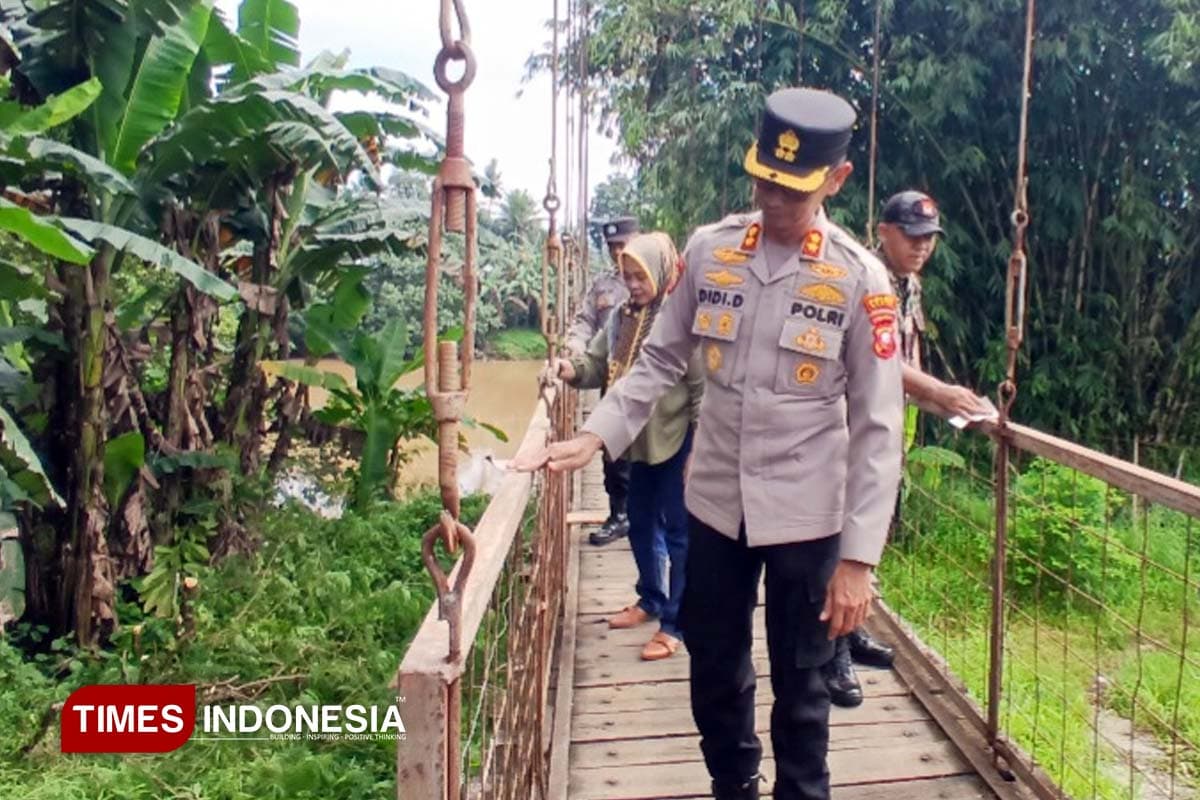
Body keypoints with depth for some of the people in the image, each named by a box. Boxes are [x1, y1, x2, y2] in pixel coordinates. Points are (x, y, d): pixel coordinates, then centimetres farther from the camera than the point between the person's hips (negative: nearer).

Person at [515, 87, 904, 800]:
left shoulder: (860, 279, -11)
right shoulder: (709, 250, -2)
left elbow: (878, 427, -10)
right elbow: (661, 360, 7)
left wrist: (859, 556, -13)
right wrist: (595, 436, -6)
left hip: (807, 514, -3)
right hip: (716, 502, 3)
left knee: (799, 683, 13)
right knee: (714, 669, 18)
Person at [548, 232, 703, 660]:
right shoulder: (621, 318, 6)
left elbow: (702, 387, -16)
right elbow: (598, 364, 9)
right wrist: (572, 368, -14)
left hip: (678, 440, -8)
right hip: (638, 440, 8)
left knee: (679, 531, 2)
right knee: (641, 524, 20)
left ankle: (675, 623, 13)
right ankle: (650, 599, 40)